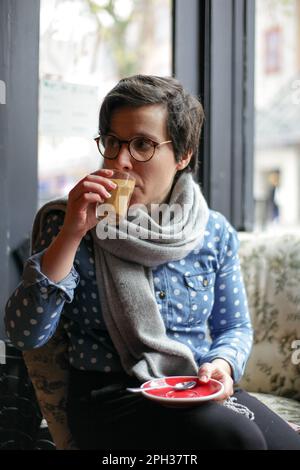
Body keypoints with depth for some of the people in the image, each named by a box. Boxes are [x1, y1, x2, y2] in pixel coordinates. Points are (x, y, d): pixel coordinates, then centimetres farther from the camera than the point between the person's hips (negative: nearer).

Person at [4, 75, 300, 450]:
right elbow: (25, 335, -12)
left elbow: (234, 327, 14)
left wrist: (223, 364, -9)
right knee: (234, 437, -30)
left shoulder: (215, 233, 5)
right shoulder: (70, 225, -3)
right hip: (109, 396, -4)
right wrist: (70, 235, -20)